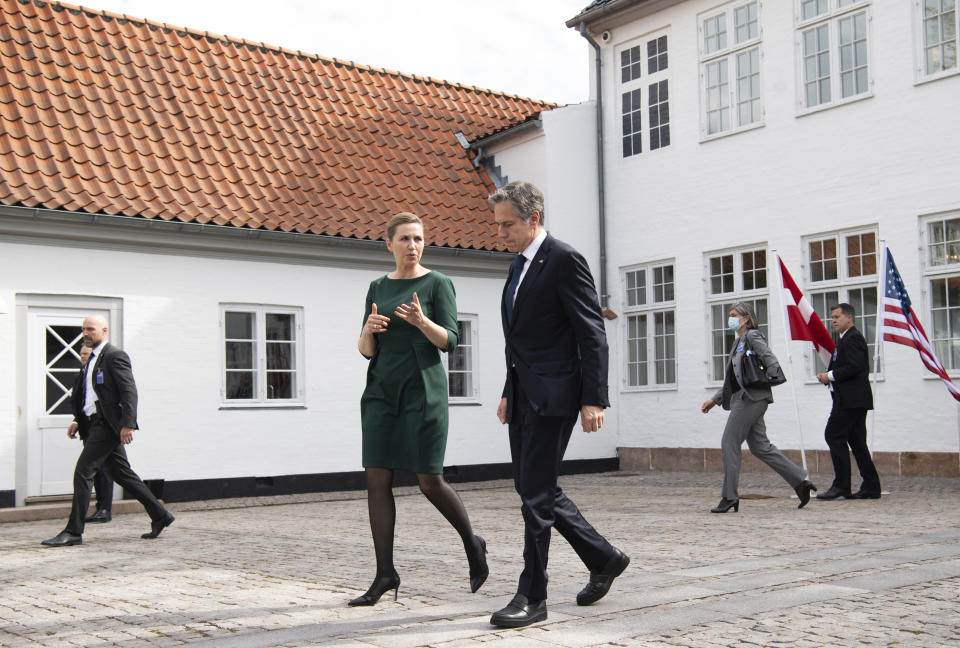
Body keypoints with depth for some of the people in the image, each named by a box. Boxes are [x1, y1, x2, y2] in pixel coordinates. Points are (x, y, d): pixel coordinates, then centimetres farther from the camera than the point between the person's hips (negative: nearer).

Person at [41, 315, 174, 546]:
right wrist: (78, 421, 15)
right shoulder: (90, 360, 18)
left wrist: (127, 425, -23)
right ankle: (160, 516, 20)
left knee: (83, 472, -10)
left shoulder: (115, 356, -10)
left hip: (108, 424, -9)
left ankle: (73, 531, -4)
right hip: (94, 423, 9)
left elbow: (129, 391, -17)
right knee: (123, 474, 12)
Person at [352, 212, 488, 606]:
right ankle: (385, 574, 3)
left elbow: (449, 341, -8)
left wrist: (421, 322, -27)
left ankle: (472, 544, 22)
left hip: (423, 389, -4)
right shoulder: (378, 287, 13)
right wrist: (368, 330, -13)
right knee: (377, 481, -3)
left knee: (430, 482, -3)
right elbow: (366, 350, 10)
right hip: (382, 391, 5)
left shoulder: (438, 284, -1)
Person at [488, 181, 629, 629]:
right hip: (524, 397, 9)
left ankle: (532, 597, 4)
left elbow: (592, 335, -14)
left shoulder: (564, 261, -10)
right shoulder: (520, 265, 17)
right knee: (535, 490, 12)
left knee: (536, 495, -6)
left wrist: (594, 399, -18)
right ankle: (604, 558, 28)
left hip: (553, 396, -9)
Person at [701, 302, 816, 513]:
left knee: (729, 444, -7)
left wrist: (762, 384, -15)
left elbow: (773, 364, -15)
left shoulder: (753, 336, -5)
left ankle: (729, 496, -3)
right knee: (760, 447, 9)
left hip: (751, 397, -10)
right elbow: (732, 380, 24)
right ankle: (800, 482, 12)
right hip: (743, 399, 10)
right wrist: (714, 400, 20)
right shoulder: (740, 342, 22)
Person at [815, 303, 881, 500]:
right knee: (856, 441, 9)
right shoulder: (848, 338, 23)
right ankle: (871, 487, 10)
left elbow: (855, 366, -22)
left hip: (851, 400, -11)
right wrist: (828, 377, 8)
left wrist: (831, 376, -15)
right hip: (854, 400, 11)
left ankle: (841, 485, -9)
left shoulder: (853, 338, -11)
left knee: (834, 436, -10)